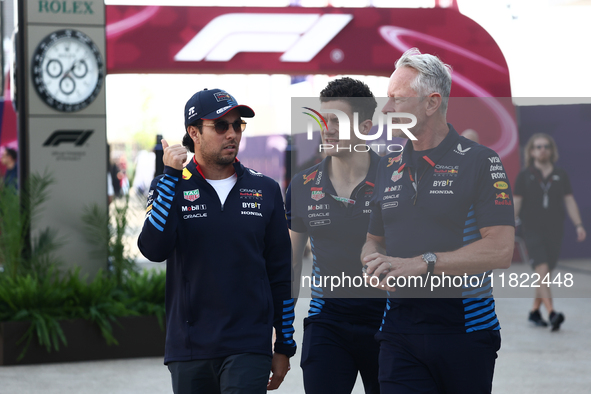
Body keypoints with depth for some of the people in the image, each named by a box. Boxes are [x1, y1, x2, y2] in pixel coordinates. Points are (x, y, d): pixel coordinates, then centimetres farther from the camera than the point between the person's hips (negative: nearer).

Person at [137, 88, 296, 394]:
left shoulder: (265, 190, 7)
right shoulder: (170, 187, 4)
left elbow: (281, 274, 9)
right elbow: (154, 250, -15)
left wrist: (285, 346, 8)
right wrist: (171, 175, -15)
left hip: (248, 348, 0)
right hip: (189, 350, 1)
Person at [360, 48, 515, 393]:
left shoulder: (481, 162, -6)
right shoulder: (389, 167, 13)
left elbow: (500, 250, -16)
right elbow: (375, 239, 24)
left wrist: (420, 264, -21)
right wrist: (374, 261, -1)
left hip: (465, 326, -4)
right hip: (400, 328, 4)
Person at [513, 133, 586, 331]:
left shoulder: (561, 175, 8)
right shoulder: (524, 176, 2)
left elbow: (569, 201, 8)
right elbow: (515, 203, 1)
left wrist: (578, 225, -1)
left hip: (555, 231, 3)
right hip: (533, 230, -3)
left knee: (545, 274, 9)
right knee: (542, 270, -17)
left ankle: (535, 311, 23)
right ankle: (552, 314, -26)